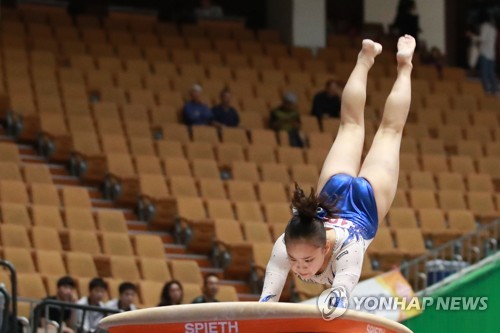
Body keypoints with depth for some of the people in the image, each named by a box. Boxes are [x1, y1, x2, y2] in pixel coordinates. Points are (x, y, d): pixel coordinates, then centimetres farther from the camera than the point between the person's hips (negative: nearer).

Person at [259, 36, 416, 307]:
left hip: (366, 201, -2)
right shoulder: (285, 246, -40)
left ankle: (404, 67, 48)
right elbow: (267, 298, -48)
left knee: (389, 130, 25)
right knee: (351, 125, 28)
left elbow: (342, 291, -61)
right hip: (333, 192, 2)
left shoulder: (347, 248, -47)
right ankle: (365, 59, 50)